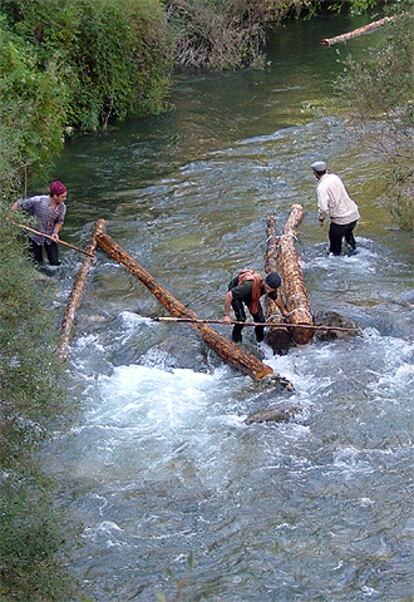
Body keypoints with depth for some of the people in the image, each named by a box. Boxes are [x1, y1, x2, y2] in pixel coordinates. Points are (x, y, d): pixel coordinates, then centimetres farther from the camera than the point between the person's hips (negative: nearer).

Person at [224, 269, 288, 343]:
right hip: (235, 293, -5)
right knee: (241, 318, -18)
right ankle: (236, 335, 14)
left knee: (260, 320, -2)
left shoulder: (270, 287, -26)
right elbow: (228, 295, -44)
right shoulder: (249, 286, -48)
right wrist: (227, 315, -40)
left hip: (250, 295, 5)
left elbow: (276, 298, -1)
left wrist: (283, 310, 17)